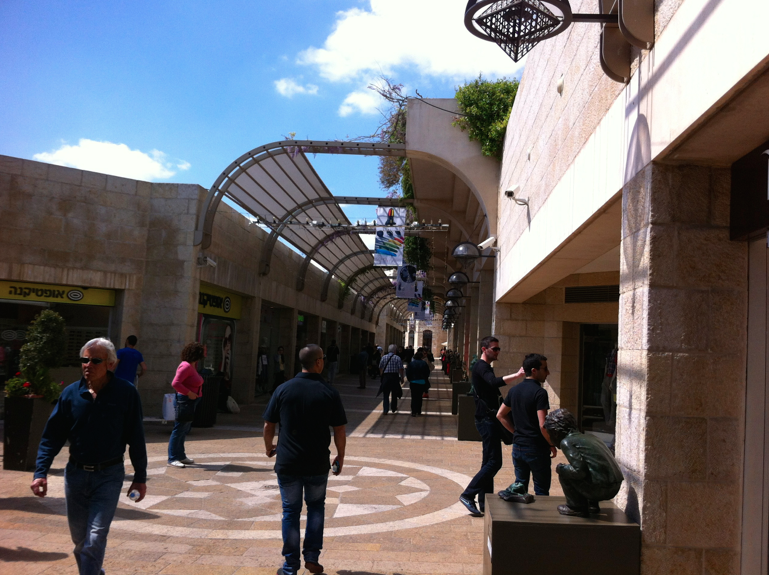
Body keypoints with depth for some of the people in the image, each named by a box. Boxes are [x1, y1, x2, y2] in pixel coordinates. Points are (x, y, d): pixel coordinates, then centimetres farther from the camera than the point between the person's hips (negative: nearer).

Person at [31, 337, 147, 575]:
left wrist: (140, 477, -1)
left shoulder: (126, 393, -10)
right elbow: (52, 436, 2)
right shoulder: (71, 393, -3)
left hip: (108, 475, -3)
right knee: (79, 538, 17)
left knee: (95, 539, -10)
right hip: (75, 474, 4)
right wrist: (40, 472, -8)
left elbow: (136, 438, -4)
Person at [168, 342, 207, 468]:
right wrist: (189, 393, -23)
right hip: (184, 401, -10)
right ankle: (172, 458, 2)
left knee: (183, 430, 16)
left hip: (191, 402, 10)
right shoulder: (186, 366, -18)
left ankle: (181, 456, 25)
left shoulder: (192, 366, 12)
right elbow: (175, 383, -26)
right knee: (179, 430, -4)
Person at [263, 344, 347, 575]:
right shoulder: (329, 393, -7)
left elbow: (269, 426, 0)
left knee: (291, 511, 12)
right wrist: (340, 456, 10)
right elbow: (339, 430, -5)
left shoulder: (283, 390, -5)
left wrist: (269, 446, 19)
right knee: (316, 507, 20)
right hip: (317, 464, 0)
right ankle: (312, 556, 15)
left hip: (287, 463, 1)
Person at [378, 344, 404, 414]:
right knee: (394, 394, 16)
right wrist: (402, 378, -2)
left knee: (386, 395, 5)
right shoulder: (398, 358, -6)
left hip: (385, 377, 1)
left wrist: (381, 376, 21)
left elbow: (380, 368, 9)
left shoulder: (383, 357, 3)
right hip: (395, 376, -1)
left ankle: (386, 410, -3)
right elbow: (400, 369, -10)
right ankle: (394, 408, 28)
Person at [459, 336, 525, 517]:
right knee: (494, 462, -12)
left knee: (489, 462, 11)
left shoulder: (485, 368, 19)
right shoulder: (481, 368, -14)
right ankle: (468, 495, -8)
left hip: (488, 420, 11)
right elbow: (495, 382, -35)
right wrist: (518, 375, -45)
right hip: (486, 419, -11)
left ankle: (484, 503, 14)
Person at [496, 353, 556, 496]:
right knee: (541, 490, 6)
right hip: (536, 448, -7)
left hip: (518, 446, 7)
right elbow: (543, 425, -23)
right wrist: (552, 445, -8)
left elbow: (500, 415, 14)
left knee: (520, 486, 16)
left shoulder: (514, 390, 6)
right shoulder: (539, 392, -17)